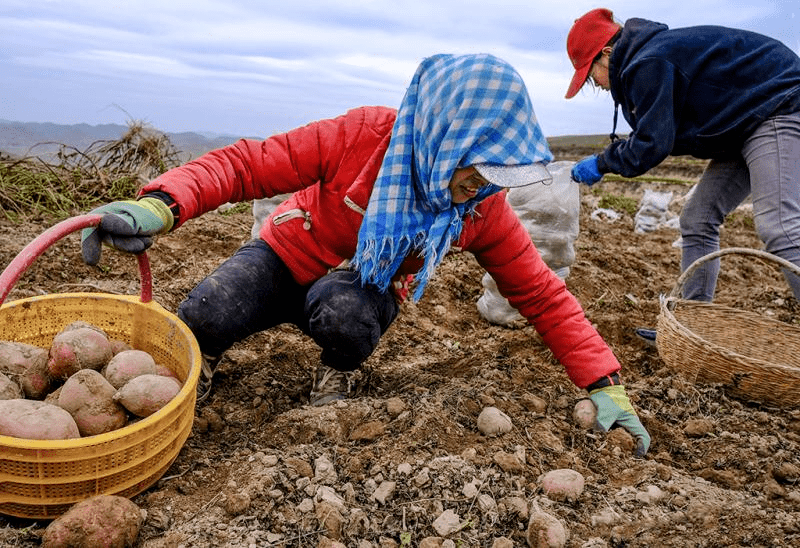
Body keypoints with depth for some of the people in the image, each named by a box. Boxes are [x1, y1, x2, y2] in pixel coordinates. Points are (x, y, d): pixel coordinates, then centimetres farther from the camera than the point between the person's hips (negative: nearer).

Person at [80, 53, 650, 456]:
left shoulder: (484, 209, -16)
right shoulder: (364, 135, -26)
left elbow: (544, 295, -9)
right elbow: (248, 163, -27)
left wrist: (605, 384, -13)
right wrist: (163, 204, -44)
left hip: (364, 292, 1)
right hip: (290, 257, -1)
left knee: (344, 312, -36)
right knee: (205, 315, -28)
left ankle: (339, 375, 1)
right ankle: (197, 363, 11)